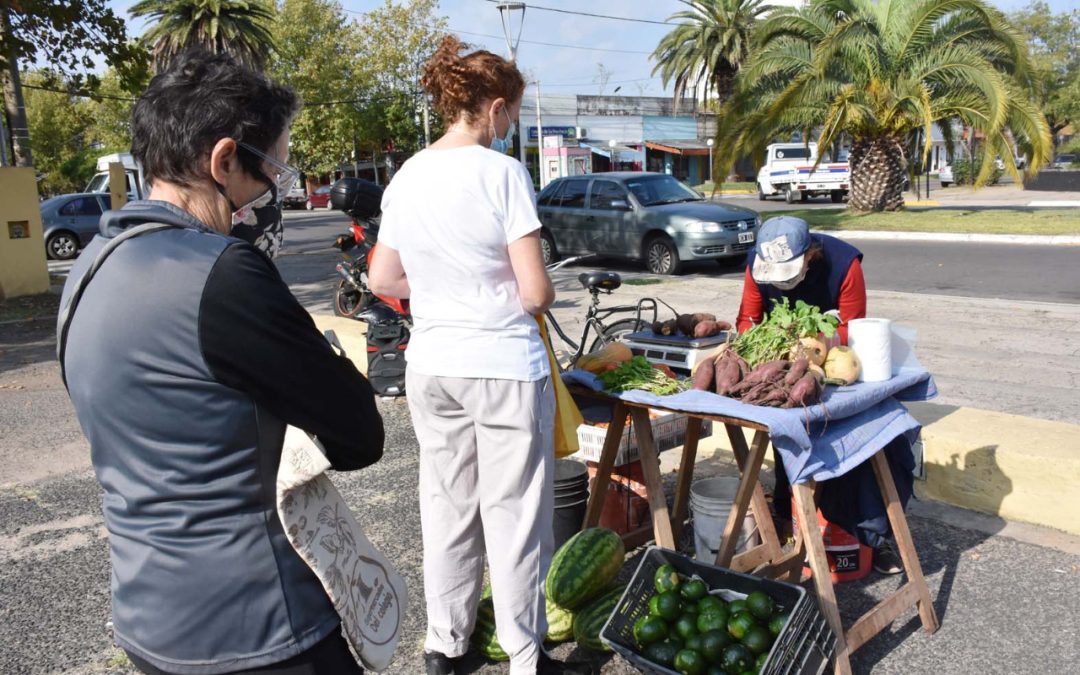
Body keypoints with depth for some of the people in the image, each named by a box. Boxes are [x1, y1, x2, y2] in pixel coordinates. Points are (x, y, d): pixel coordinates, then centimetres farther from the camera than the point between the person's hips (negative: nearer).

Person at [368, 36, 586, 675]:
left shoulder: (407, 177, 5)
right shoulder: (502, 172, -13)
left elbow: (383, 279, 10)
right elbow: (536, 292, -14)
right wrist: (542, 292, 7)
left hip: (431, 366, 6)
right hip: (504, 367, -6)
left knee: (447, 506, 18)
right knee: (514, 515, 7)